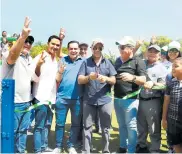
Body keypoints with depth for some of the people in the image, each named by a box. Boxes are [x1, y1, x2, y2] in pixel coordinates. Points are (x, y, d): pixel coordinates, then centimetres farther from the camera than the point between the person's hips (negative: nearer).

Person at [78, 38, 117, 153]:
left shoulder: (107, 62, 7)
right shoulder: (86, 62, 5)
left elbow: (114, 80, 4)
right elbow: (79, 80, -1)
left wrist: (106, 78, -18)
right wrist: (89, 77, -21)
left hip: (105, 100, 1)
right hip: (89, 100, 0)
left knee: (106, 127, 8)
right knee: (87, 127, 6)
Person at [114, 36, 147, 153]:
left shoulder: (138, 61, -6)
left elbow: (143, 80, -15)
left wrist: (132, 77, -32)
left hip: (130, 99, -6)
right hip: (117, 99, 7)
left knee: (131, 126, -1)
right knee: (122, 125, 16)